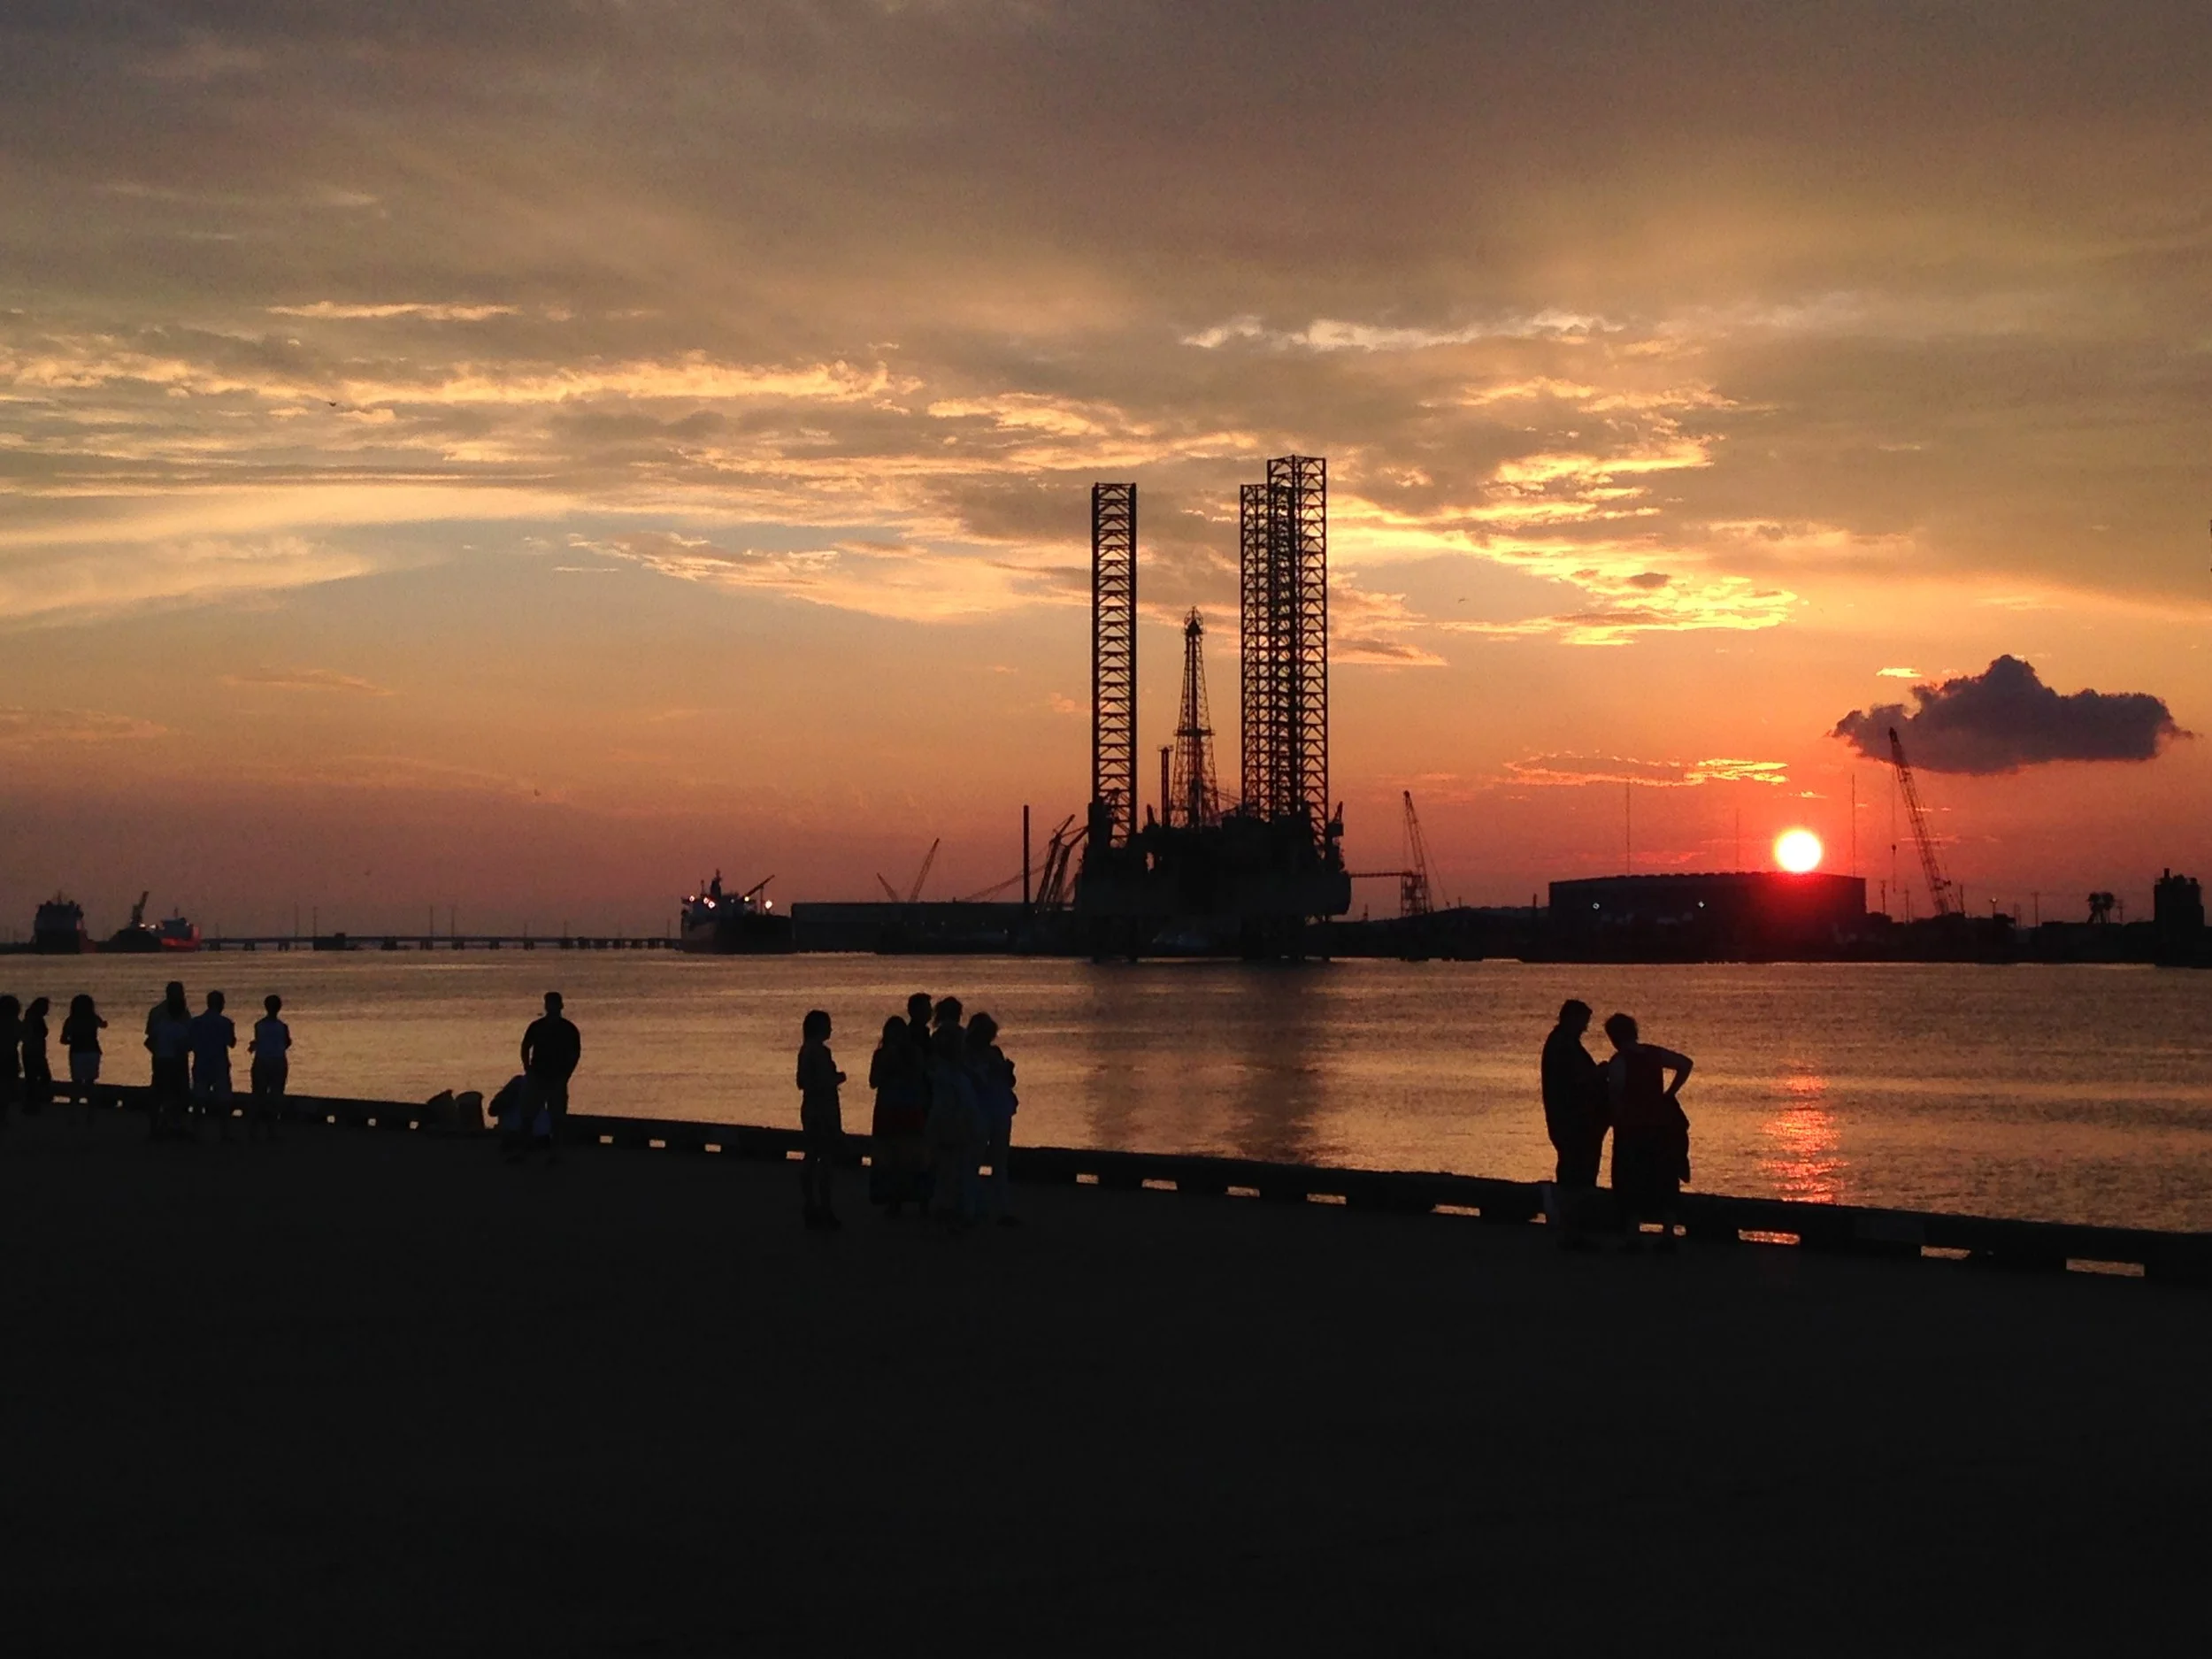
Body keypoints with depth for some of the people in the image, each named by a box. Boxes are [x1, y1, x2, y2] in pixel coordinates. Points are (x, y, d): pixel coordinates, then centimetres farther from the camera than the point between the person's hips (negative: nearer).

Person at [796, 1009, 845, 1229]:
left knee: (811, 1157, 11)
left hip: (810, 1109, 9)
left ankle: (811, 1208, 14)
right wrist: (839, 1077, -4)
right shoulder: (821, 1052, -17)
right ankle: (825, 1210, -8)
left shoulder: (805, 1051, 11)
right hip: (824, 1110, -9)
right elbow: (825, 1083, -23)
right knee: (827, 1160, -7)